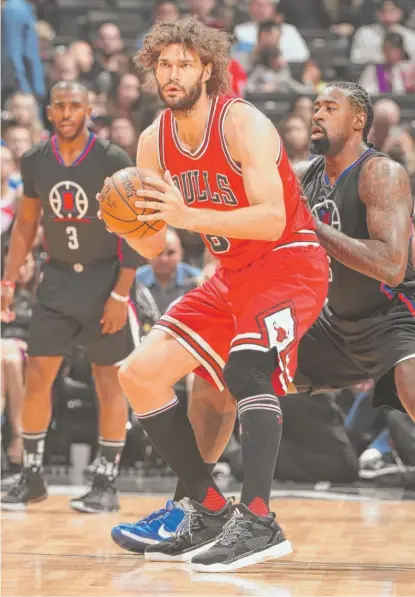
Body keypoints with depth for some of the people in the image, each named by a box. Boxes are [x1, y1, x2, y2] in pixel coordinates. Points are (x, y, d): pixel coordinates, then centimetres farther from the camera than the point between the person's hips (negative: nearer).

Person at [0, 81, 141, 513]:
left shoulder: (113, 161, -13)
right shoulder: (35, 161, 0)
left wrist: (121, 294, -16)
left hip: (104, 278, -4)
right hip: (58, 278, 4)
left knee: (108, 381, 0)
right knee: (35, 377, 1)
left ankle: (106, 484, 7)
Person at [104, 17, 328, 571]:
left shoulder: (243, 124, -20)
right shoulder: (153, 142, 1)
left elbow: (272, 220, -29)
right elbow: (152, 246, 5)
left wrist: (188, 216, -37)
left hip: (290, 264, -8)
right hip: (232, 276, 8)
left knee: (246, 366, -34)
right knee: (140, 374, 3)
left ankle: (257, 521, -35)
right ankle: (209, 510, 10)